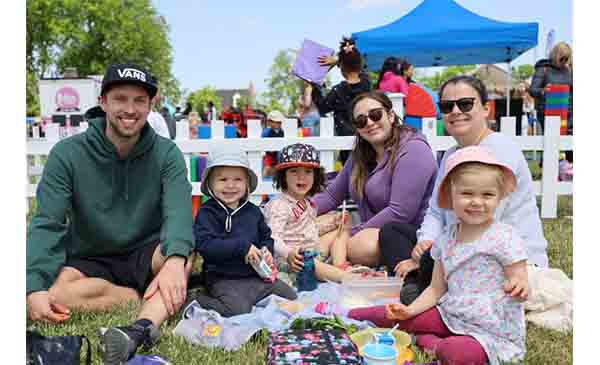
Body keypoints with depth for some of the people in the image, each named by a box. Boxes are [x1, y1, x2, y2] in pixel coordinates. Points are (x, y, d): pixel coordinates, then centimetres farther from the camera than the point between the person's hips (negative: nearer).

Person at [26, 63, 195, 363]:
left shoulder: (166, 153, -7)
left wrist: (175, 259, -44)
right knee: (54, 295, -31)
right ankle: (157, 301, -18)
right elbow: (47, 223, -16)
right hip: (89, 261, 1)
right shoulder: (67, 154, -9)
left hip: (146, 256, 0)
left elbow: (178, 211, -23)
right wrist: (34, 287, -32)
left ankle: (139, 331, -48)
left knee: (184, 254, -31)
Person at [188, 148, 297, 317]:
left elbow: (266, 236, 21)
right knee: (238, 308, -28)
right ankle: (195, 300, -6)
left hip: (256, 274, 6)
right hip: (224, 279, -6)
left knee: (290, 296, 2)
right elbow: (204, 245, -21)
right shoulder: (207, 213, -9)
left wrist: (267, 251, -3)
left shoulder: (253, 210, 9)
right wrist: (242, 247, -22)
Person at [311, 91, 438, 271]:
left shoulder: (413, 150, -16)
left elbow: (399, 212, -23)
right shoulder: (360, 155, 10)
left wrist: (354, 234, -17)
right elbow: (331, 195, 12)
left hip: (411, 232, -7)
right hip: (373, 229, 8)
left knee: (360, 247, -34)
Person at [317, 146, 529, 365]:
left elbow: (520, 287, -11)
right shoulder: (446, 238, 3)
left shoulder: (505, 238, -14)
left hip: (493, 330, -5)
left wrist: (519, 287, -35)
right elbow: (436, 289, 8)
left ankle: (429, 342, -6)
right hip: (452, 316, 6)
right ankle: (346, 314, 18)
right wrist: (410, 310, -6)